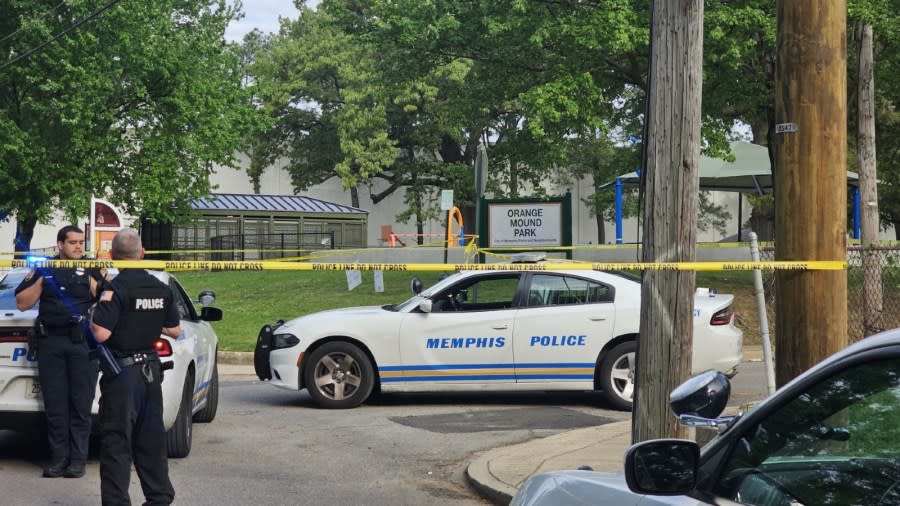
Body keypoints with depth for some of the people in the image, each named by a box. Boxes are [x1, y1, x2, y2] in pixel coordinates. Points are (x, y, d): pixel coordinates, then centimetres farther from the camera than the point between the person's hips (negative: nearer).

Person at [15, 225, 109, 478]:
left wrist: (94, 284, -12)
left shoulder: (93, 269, 8)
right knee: (55, 404, 1)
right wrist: (41, 279, -4)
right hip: (51, 341, 1)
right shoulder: (44, 268, 12)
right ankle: (58, 457, 6)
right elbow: (22, 303, 8)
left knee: (81, 403, -2)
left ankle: (78, 458, 2)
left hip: (83, 341, -1)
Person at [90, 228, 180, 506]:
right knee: (151, 438, 15)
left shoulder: (116, 288, -15)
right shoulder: (161, 289, 4)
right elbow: (174, 330, 11)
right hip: (151, 370, 6)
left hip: (122, 371, -6)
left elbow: (101, 333, -23)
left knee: (116, 442, -2)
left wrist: (93, 315, -3)